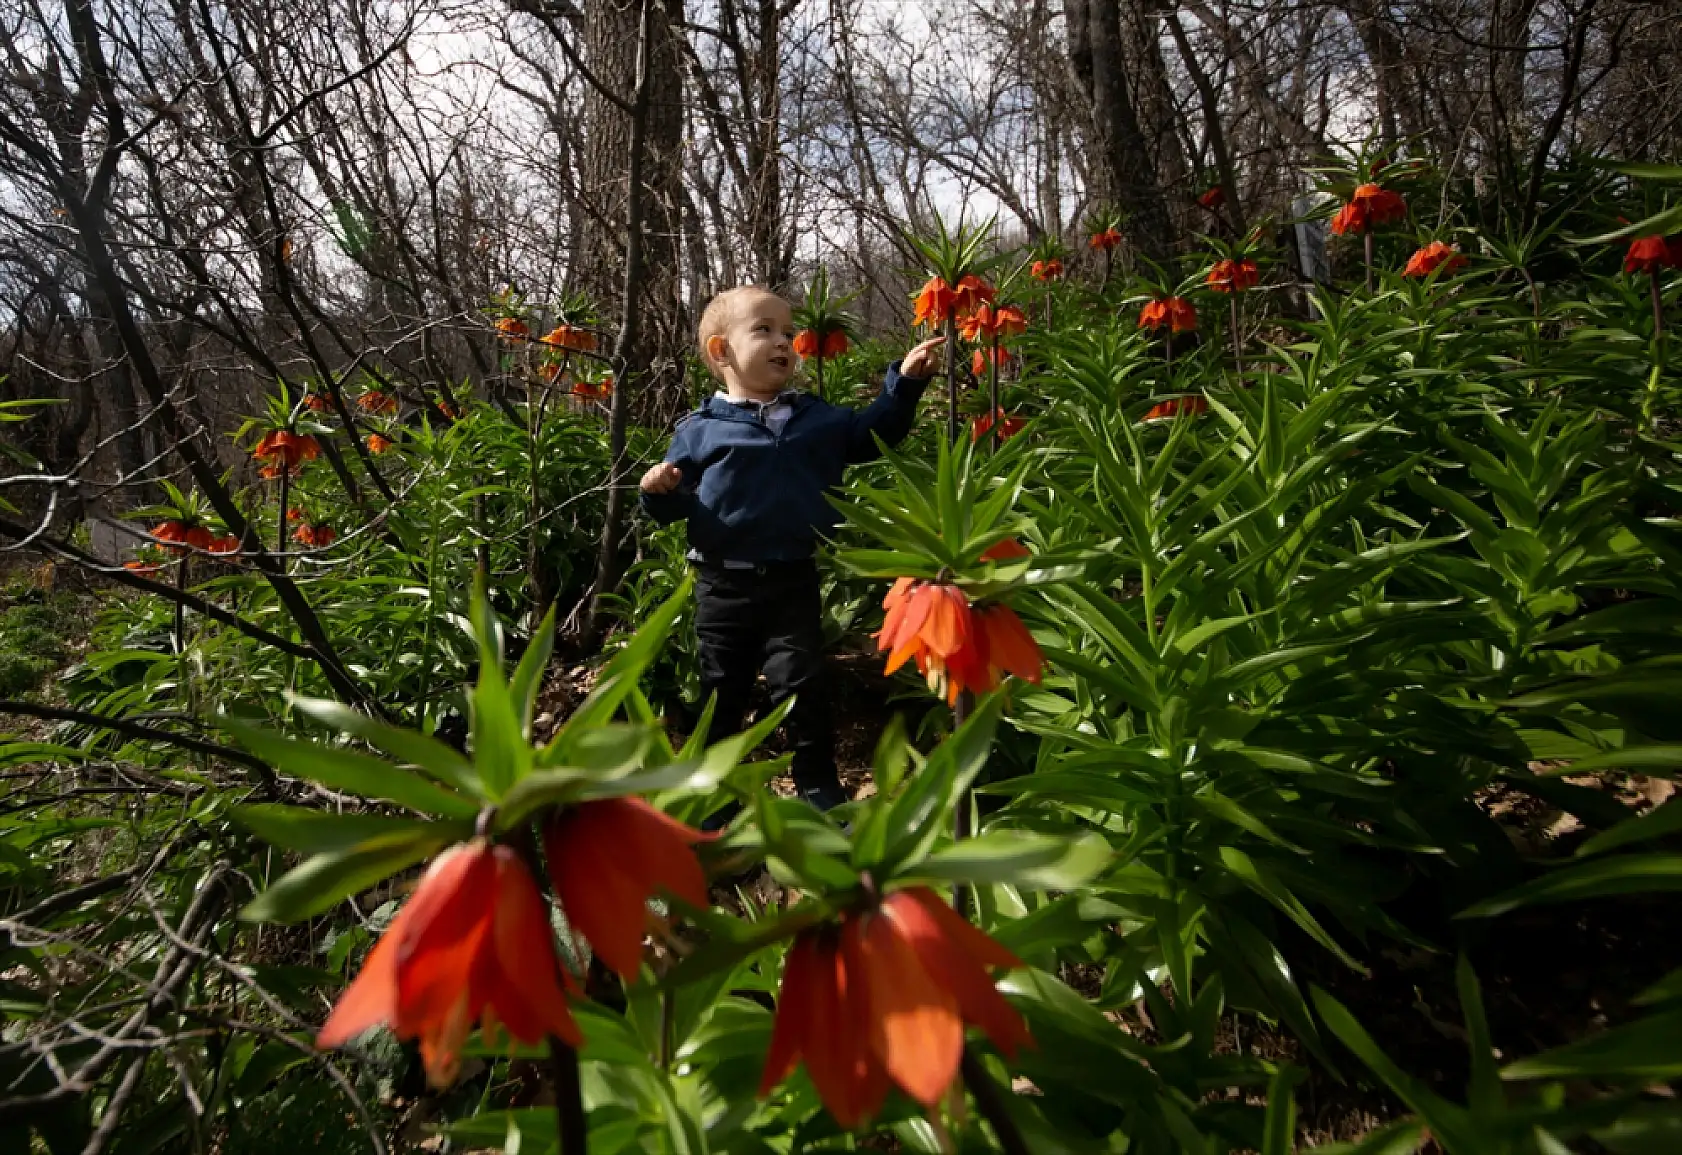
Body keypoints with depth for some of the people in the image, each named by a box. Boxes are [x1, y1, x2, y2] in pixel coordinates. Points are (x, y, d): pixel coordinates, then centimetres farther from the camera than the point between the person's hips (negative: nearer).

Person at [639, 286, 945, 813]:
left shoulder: (817, 418, 5)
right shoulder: (699, 429, -2)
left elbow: (873, 433, 11)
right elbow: (678, 504, 1)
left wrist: (905, 383, 1)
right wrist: (661, 491, -21)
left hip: (793, 582, 0)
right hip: (723, 585, 0)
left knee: (800, 685, 2)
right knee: (721, 691, 14)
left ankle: (818, 785, 18)